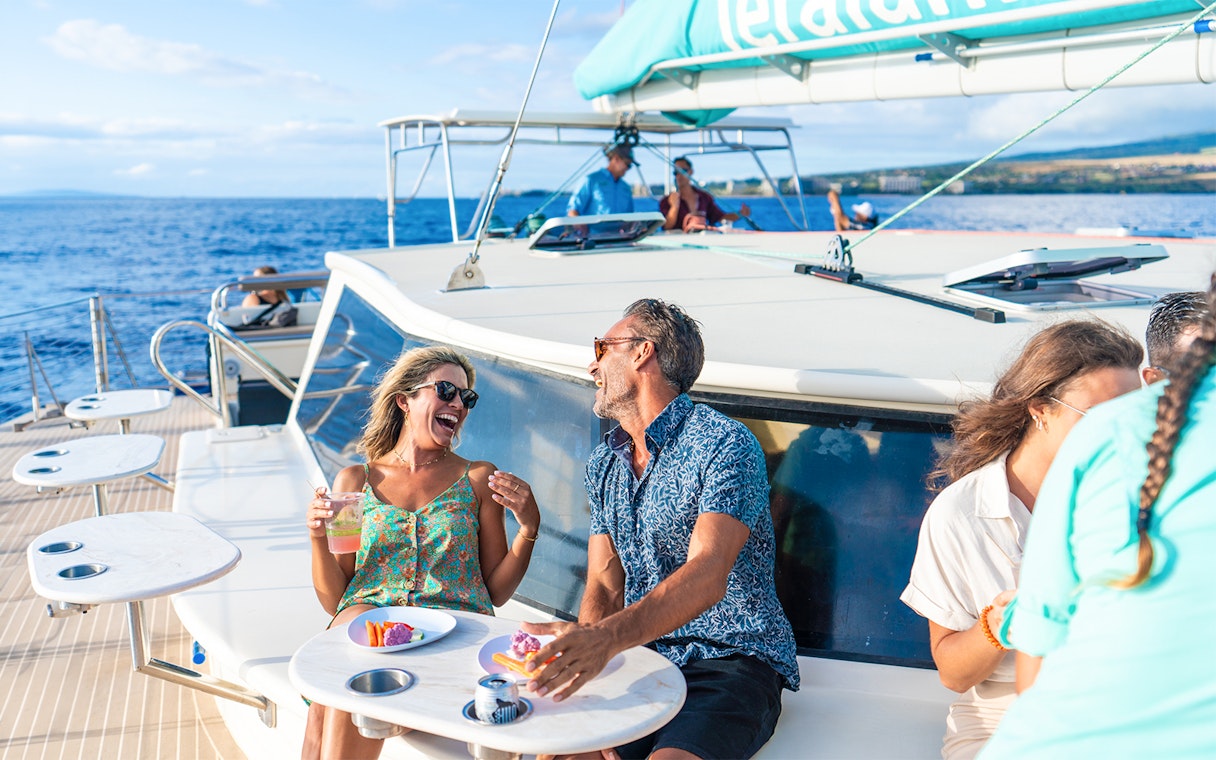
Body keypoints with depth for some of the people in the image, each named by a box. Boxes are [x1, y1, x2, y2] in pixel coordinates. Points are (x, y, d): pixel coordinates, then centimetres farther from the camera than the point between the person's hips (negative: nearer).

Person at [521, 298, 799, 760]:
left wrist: (606, 638, -39)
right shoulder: (604, 463, 13)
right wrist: (581, 649, -13)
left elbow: (706, 577, -24)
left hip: (732, 665, -5)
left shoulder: (725, 445, -11)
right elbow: (604, 585, 9)